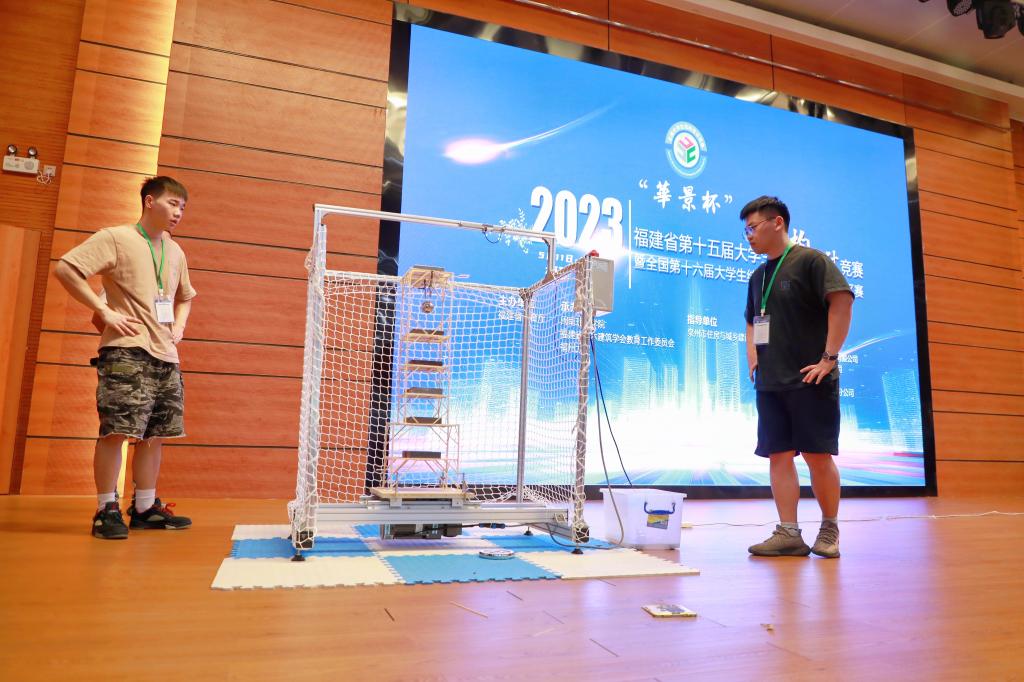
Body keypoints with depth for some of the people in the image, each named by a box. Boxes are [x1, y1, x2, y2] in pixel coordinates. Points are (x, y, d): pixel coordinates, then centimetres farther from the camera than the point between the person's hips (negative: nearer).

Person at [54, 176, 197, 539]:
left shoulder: (175, 252, 19)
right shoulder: (115, 238, -1)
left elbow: (185, 296, 33)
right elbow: (66, 267, -10)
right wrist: (105, 311, -13)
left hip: (165, 356, 7)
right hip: (126, 351, -6)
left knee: (155, 434, 8)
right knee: (116, 430, -7)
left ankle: (145, 508, 18)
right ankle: (106, 510, 4)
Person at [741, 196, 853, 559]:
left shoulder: (811, 260, -3)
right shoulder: (758, 276, 17)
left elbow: (842, 300, -14)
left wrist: (829, 357, -18)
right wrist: (753, 359, 11)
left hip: (809, 379, -6)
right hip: (770, 381, 7)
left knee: (818, 455, -1)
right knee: (778, 455, 3)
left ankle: (829, 530, 16)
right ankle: (789, 533, 7)